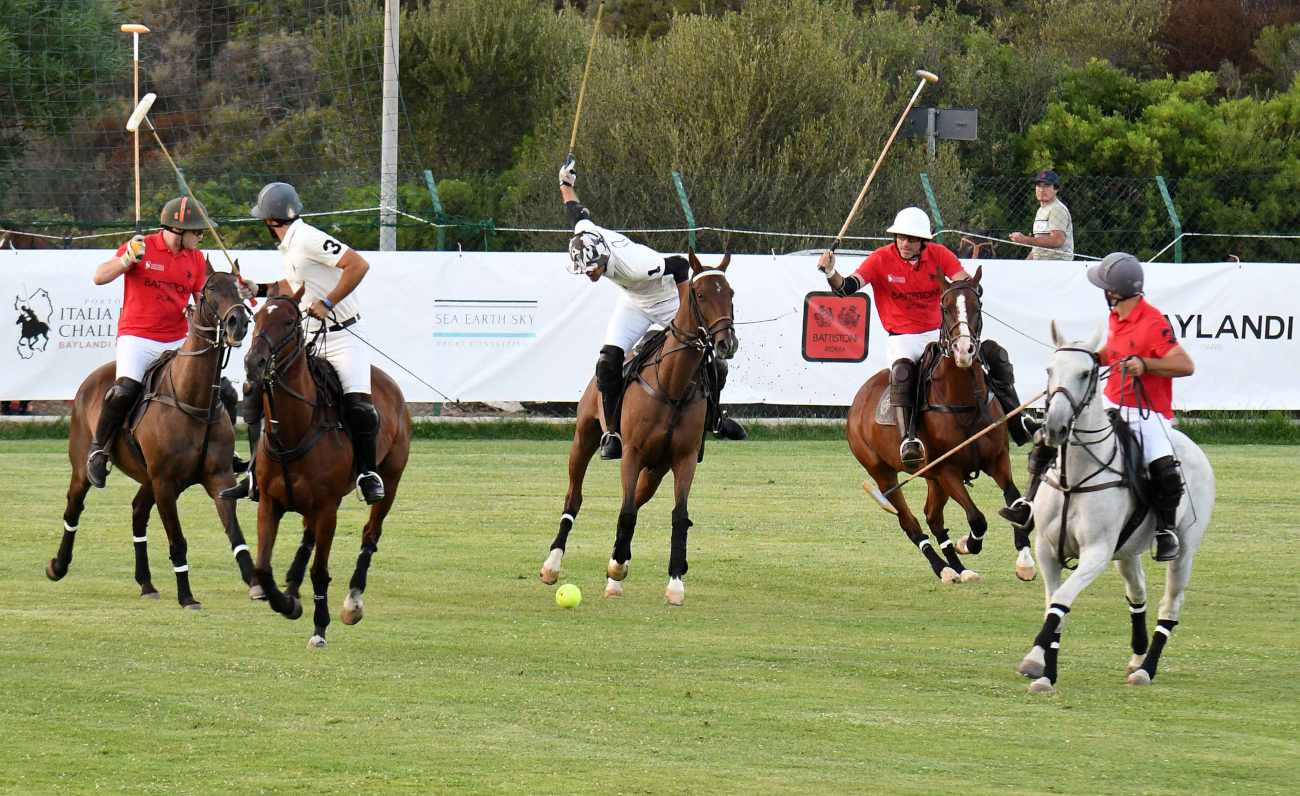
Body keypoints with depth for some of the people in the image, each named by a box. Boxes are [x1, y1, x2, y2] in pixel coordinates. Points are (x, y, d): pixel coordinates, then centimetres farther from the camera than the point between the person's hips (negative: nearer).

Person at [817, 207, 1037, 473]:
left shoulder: (939, 255, -2)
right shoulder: (881, 259, -8)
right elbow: (846, 288, -15)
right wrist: (831, 274, -36)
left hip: (938, 333, 4)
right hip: (901, 339, -4)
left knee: (993, 353, -6)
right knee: (902, 369, -38)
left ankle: (1017, 423, 6)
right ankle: (908, 440, -42)